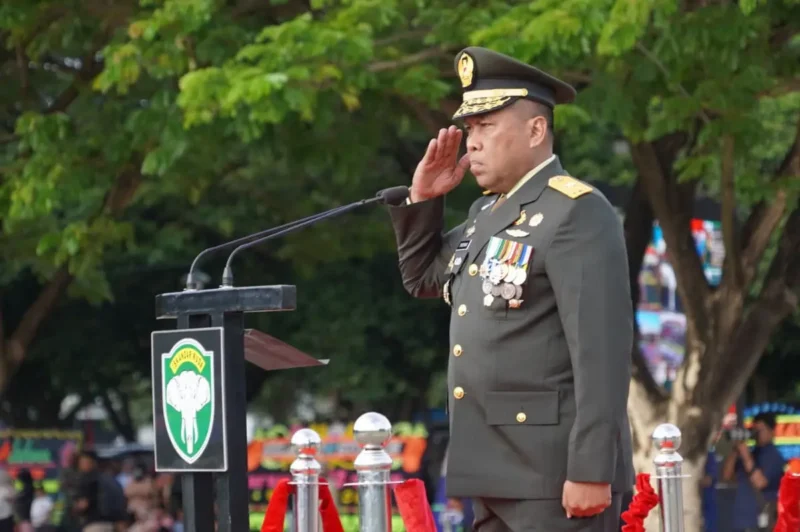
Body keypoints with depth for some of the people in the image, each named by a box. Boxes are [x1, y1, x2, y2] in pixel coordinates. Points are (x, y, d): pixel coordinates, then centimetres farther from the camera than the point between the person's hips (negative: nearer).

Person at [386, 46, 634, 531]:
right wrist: (422, 199, 13)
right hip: (500, 473, 9)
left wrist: (592, 471, -23)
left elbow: (602, 351, -19)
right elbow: (423, 278, 31)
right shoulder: (489, 212, 16)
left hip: (557, 476, -9)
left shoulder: (577, 213, -12)